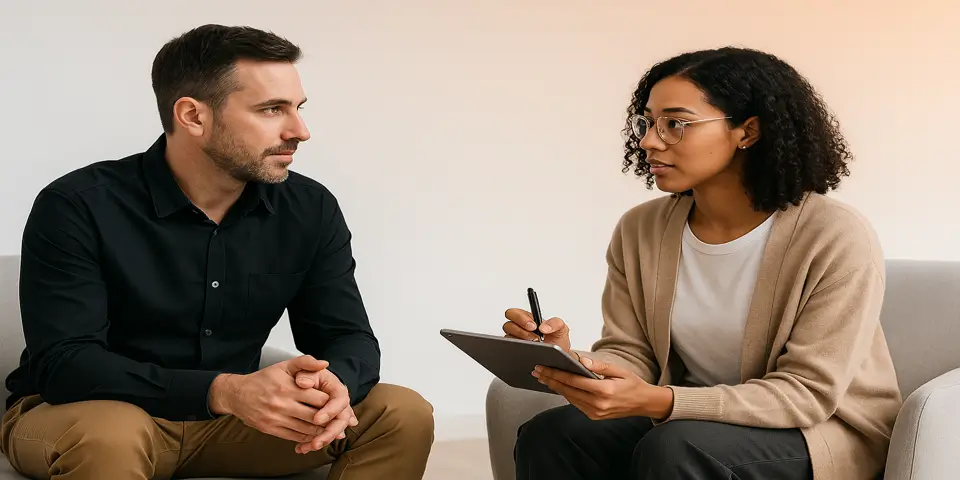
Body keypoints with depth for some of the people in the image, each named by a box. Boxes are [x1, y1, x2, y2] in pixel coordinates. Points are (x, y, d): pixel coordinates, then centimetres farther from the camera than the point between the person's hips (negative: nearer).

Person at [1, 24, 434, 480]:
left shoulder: (311, 211, -4)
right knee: (110, 436, -40)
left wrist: (334, 386, -29)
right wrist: (223, 391, -38)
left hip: (228, 419, 5)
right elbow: (61, 363, -25)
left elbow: (348, 337, -1)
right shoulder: (78, 207, -18)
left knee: (402, 415, -11)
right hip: (79, 416, -4)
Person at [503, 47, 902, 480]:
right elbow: (630, 355, 0)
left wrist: (657, 402, -33)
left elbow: (807, 394, -21)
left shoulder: (837, 239, -19)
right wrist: (570, 362, -25)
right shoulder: (639, 230, -1)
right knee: (548, 435, -19)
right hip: (694, 419, 5)